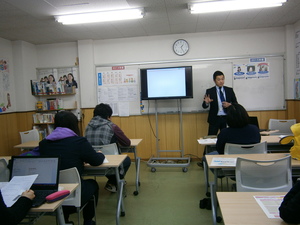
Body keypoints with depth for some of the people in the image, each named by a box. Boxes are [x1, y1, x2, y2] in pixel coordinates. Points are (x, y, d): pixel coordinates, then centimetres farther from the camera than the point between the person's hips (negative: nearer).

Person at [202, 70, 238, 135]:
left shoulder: (230, 90, 6)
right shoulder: (210, 91, 0)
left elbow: (236, 104, 11)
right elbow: (204, 106, -3)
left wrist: (229, 105, -11)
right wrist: (206, 102, -26)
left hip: (227, 118, 2)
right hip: (214, 119, -2)